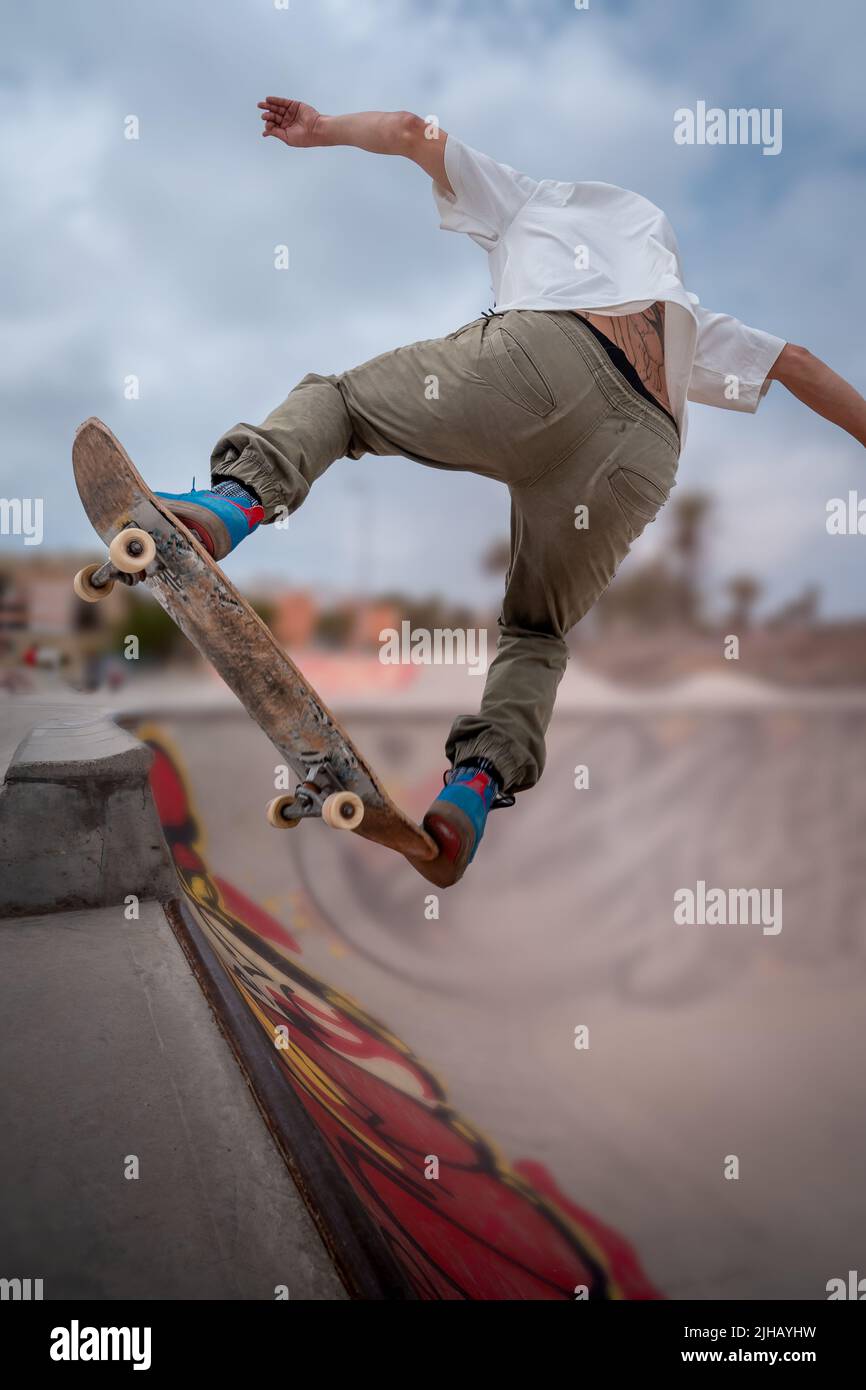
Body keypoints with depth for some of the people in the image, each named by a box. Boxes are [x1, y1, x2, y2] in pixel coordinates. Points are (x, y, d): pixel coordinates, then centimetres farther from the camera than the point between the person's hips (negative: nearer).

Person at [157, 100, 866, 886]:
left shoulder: (532, 201, 37)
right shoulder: (688, 318, 44)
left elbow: (412, 130, 32)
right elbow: (795, 363, 43)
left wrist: (319, 130, 43)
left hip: (547, 356, -3)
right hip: (649, 454, 4)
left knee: (334, 398, 14)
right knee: (538, 631, 20)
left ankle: (233, 503, -16)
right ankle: (478, 786, -3)